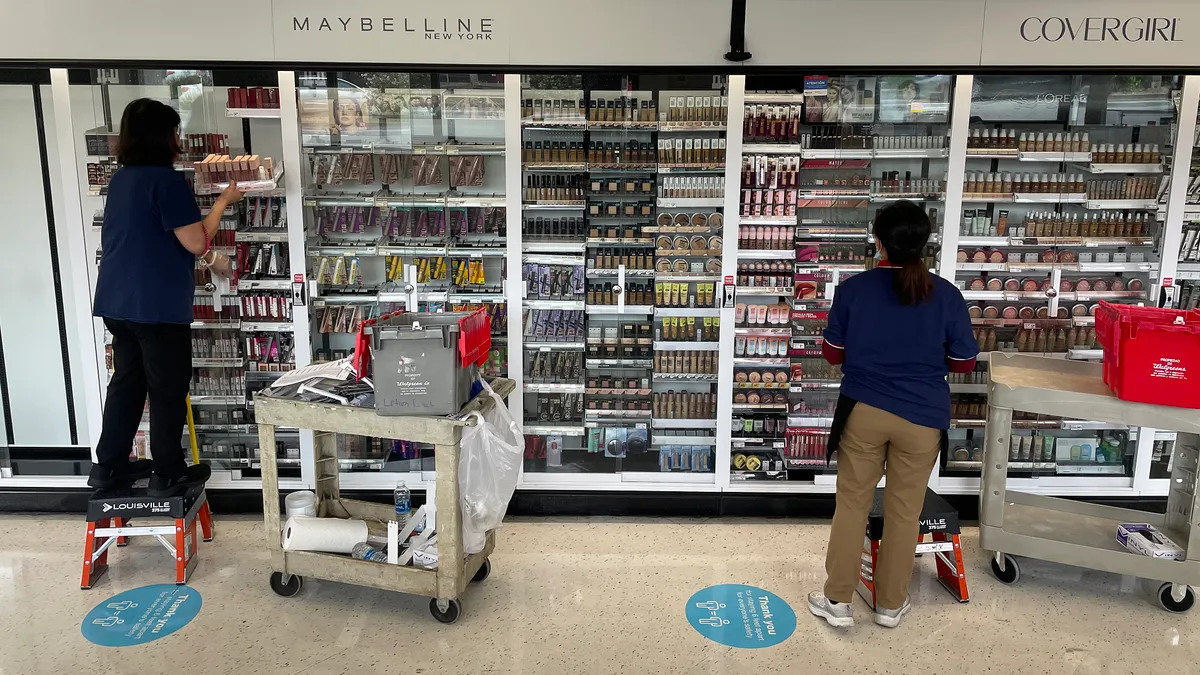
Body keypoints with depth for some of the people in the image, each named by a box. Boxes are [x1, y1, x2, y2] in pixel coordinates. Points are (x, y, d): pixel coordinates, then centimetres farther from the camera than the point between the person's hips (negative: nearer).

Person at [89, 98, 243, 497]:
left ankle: (109, 467, 25)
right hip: (157, 304, -8)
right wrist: (223, 201, -5)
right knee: (168, 388, 3)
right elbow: (195, 242, -15)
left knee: (126, 380, 17)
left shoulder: (120, 179, 13)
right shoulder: (166, 180, -15)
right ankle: (169, 475, 13)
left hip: (116, 300, 9)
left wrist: (208, 259, 24)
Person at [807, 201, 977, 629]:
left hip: (863, 410, 0)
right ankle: (890, 604, 27)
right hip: (922, 418, 1)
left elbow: (833, 353, 1)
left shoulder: (854, 288, -7)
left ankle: (838, 600, 19)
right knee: (905, 510, 13)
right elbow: (964, 363, 3)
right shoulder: (947, 295, -6)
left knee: (852, 504, 11)